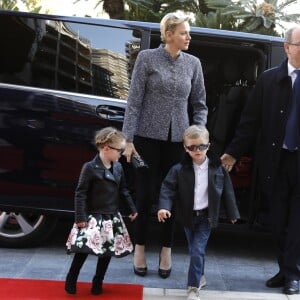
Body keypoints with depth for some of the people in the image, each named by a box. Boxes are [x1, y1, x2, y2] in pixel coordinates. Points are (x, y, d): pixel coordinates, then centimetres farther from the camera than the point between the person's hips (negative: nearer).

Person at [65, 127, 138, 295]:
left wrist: (132, 208, 15)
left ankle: (98, 283, 26)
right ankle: (71, 281, 13)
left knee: (108, 251, 10)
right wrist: (80, 217, -17)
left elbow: (123, 190, 16)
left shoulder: (118, 167, 4)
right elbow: (80, 194, -14)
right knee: (83, 250, -7)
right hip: (93, 217, -6)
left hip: (112, 218, 6)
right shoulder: (90, 167, -15)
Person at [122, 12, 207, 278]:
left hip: (178, 139, 2)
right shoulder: (147, 58, -2)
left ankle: (166, 252, 19)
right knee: (145, 194, 4)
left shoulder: (193, 63, 6)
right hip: (148, 137, -2)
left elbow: (199, 105, 11)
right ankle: (140, 249, 20)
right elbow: (134, 102, -4)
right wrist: (128, 139, -9)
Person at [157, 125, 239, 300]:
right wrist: (164, 207, -27)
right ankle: (200, 276, 38)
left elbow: (227, 191, 2)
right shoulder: (180, 169, -9)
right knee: (195, 251, 16)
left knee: (197, 251, -8)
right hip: (189, 216, 2)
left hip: (206, 216, -2)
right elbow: (168, 187, -11)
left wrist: (233, 213, 7)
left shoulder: (218, 168, -7)